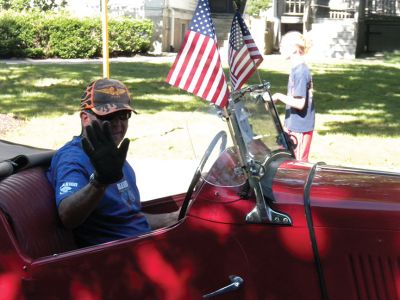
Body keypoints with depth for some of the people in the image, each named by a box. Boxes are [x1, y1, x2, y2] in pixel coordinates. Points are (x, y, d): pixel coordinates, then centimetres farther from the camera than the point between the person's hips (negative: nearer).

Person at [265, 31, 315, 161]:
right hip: (293, 126, 9)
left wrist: (278, 96, -18)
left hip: (300, 128, -9)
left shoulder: (300, 72, -20)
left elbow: (300, 103, -24)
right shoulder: (297, 69, 10)